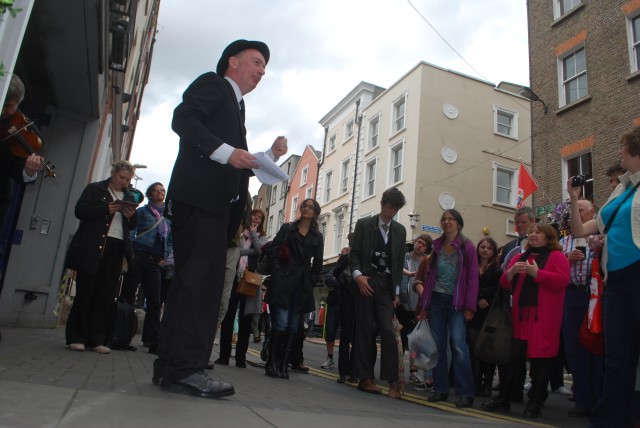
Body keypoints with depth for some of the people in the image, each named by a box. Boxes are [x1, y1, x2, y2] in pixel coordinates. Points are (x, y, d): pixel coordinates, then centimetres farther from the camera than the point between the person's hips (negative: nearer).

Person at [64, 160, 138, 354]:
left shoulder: (129, 198, 18)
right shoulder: (94, 189, 8)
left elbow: (133, 226, 18)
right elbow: (80, 211, -2)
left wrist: (131, 216, -4)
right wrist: (106, 209, -15)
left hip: (116, 249, 3)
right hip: (92, 248, -3)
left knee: (106, 295, 1)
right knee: (85, 292, 0)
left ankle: (97, 339, 6)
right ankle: (76, 337, 8)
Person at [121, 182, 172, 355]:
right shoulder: (142, 211, 7)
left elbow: (171, 240, 18)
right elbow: (130, 232, 1)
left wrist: (164, 257, 5)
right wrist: (129, 253, -11)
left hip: (155, 262, 4)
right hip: (138, 256, -4)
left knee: (155, 302, 1)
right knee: (127, 297, -2)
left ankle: (153, 342, 3)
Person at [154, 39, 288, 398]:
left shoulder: (236, 107, 32)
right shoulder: (212, 84, 8)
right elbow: (183, 119, -10)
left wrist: (270, 156, 12)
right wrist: (227, 152, -19)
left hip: (218, 204, 9)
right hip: (199, 197, -9)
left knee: (194, 282, 6)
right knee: (202, 279, -15)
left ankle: (171, 367, 11)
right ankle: (186, 367, -12)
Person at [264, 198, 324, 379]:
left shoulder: (317, 237, 14)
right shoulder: (287, 228, 10)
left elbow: (317, 263, 14)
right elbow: (272, 250, 3)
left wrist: (311, 281, 3)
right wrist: (277, 272, -6)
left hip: (303, 285, 3)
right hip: (283, 281, -2)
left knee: (293, 326, 2)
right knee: (281, 322, -11)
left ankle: (283, 364, 7)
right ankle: (271, 363, -2)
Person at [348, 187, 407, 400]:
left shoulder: (400, 230, 12)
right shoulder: (363, 224, 4)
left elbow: (400, 262, 13)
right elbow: (354, 253, 1)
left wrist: (396, 289, 7)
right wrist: (358, 275, -15)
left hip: (386, 286, 2)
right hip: (366, 282, -2)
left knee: (388, 331, -8)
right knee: (365, 331, 1)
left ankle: (393, 381, -4)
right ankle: (365, 378, 9)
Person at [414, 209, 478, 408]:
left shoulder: (467, 247, 0)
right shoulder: (436, 246, 11)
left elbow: (472, 278, -5)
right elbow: (428, 276, 10)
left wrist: (469, 306, -12)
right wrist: (424, 304, 6)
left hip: (456, 302, -4)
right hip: (436, 300, 4)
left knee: (459, 345, -12)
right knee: (438, 345, 5)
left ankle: (465, 393, -3)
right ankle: (440, 389, 14)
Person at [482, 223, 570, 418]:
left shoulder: (557, 256, 3)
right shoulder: (518, 257, 18)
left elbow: (562, 280, -14)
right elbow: (505, 284, 13)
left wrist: (536, 273, -20)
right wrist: (511, 272, -7)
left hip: (544, 319, -4)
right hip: (521, 316, 4)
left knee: (540, 360, 1)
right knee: (514, 358, 7)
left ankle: (535, 402, 13)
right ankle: (504, 398, 14)